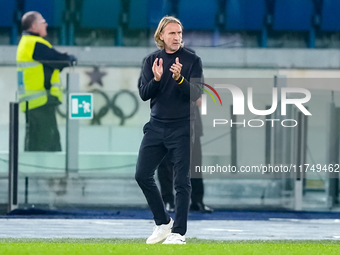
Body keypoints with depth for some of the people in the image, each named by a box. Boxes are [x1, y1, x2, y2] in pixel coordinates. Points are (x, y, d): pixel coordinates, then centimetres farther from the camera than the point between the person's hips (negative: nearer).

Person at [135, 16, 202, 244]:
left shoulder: (192, 60, -3)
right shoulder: (152, 60, 6)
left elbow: (196, 94, -10)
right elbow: (144, 93, 0)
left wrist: (179, 78, -26)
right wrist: (156, 79, -18)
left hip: (182, 128, -4)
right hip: (156, 126, 4)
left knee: (182, 181, -3)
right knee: (142, 175, 1)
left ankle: (179, 232, 3)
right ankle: (163, 223, 16)